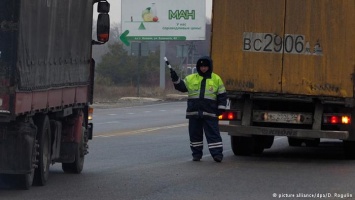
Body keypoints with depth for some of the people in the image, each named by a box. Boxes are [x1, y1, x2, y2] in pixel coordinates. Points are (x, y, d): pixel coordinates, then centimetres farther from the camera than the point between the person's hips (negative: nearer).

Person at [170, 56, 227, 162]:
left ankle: (217, 153, -7)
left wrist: (221, 108, -1)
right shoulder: (191, 78, 11)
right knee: (195, 134, 7)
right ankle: (196, 153, 16)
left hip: (210, 113, -3)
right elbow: (181, 86, 10)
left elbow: (222, 95, 7)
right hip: (194, 112, 3)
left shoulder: (216, 79, 6)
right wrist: (175, 79, -7)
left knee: (213, 133, -6)